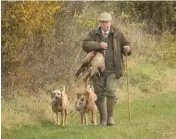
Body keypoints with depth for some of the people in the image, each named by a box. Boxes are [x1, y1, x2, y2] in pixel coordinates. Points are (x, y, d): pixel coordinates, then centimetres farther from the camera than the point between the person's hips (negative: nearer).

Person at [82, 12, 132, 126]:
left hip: (113, 71, -1)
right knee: (100, 95, 5)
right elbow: (85, 45, -9)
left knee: (110, 92, -18)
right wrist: (98, 45, -21)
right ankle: (103, 119, 19)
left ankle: (111, 116, -3)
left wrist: (128, 49, -12)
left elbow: (126, 46, 12)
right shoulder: (93, 34, 6)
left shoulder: (117, 34, 6)